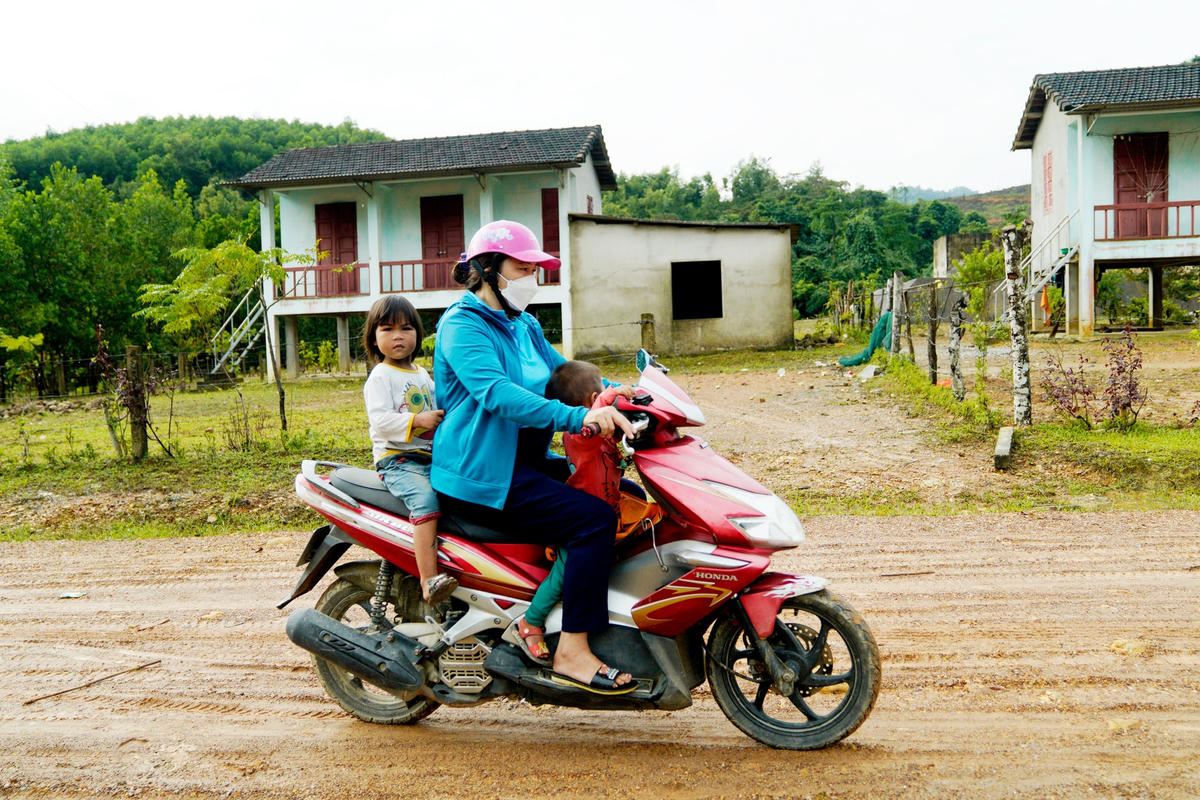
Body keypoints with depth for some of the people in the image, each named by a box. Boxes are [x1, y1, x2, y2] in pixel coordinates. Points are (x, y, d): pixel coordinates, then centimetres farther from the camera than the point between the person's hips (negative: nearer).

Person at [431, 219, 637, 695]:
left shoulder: (523, 326, 17)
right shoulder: (461, 325, -12)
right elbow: (497, 393, -28)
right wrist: (576, 417, -37)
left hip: (525, 461, 9)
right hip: (480, 475, -9)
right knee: (594, 518, -22)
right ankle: (571, 653, -16)